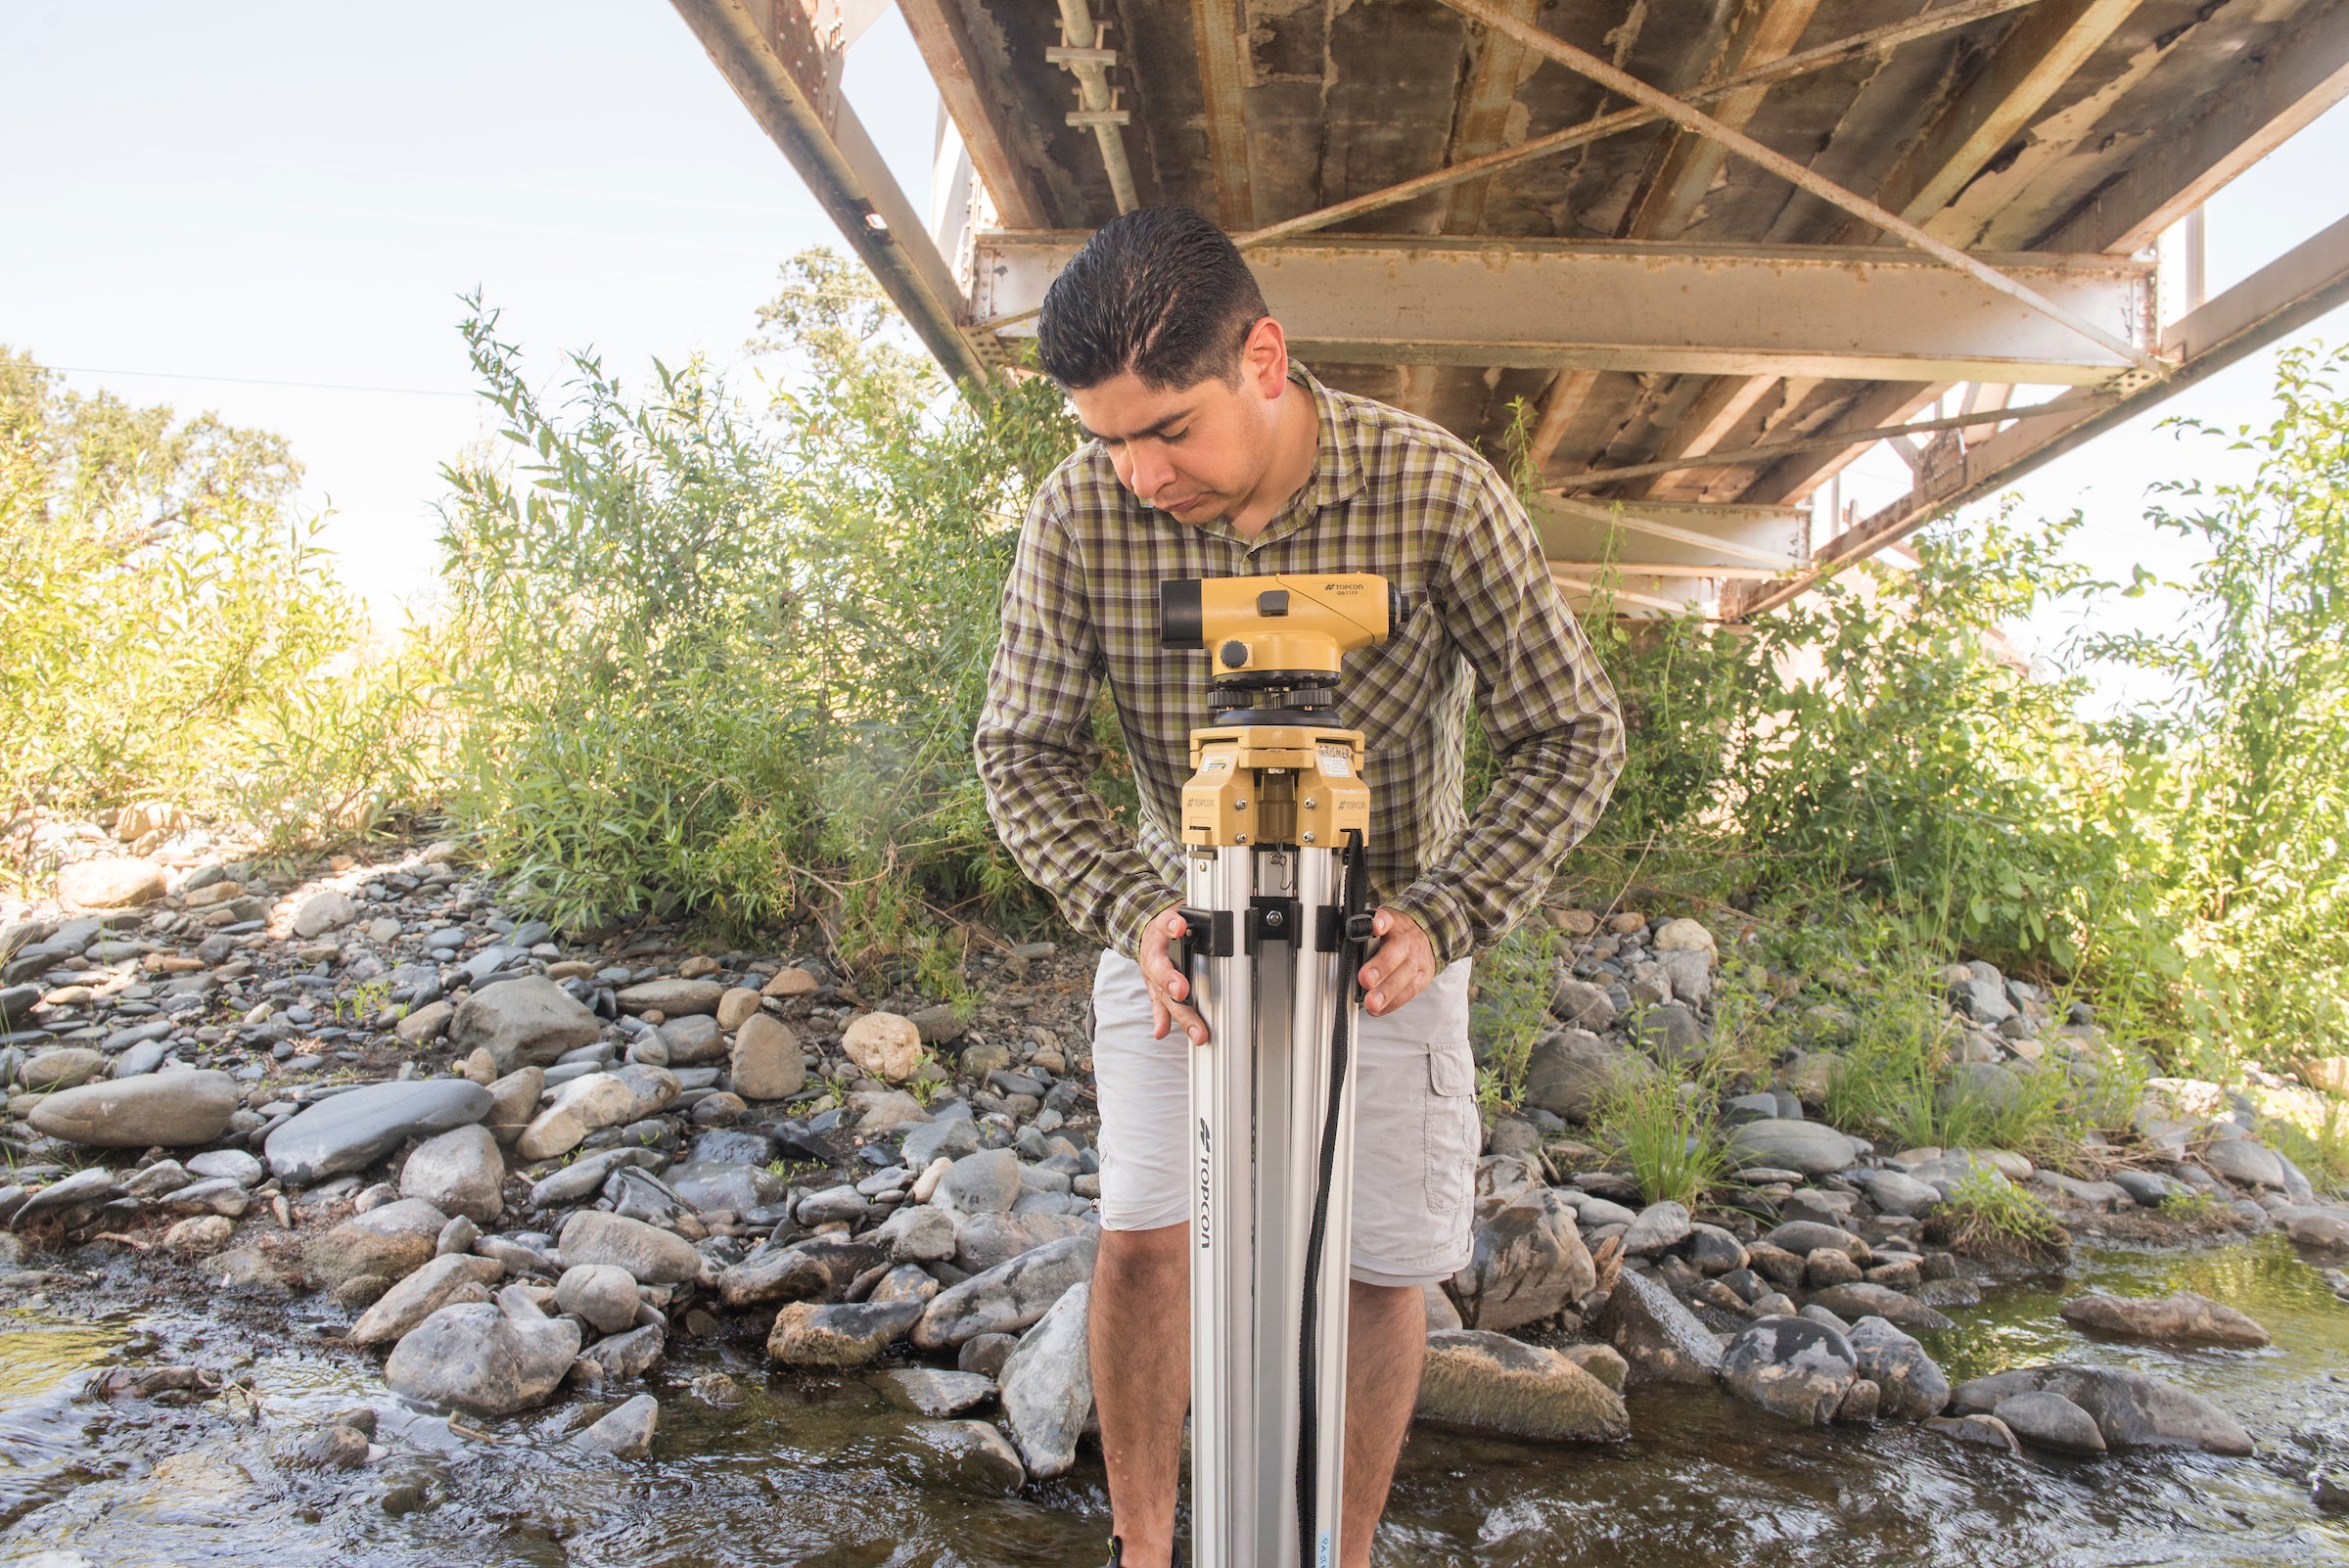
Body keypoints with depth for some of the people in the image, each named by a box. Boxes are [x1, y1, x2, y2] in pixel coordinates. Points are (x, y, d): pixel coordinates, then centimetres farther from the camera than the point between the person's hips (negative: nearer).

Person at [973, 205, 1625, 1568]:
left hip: (1387, 932, 0)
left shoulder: (1439, 491, -23)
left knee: (1383, 1267, 4)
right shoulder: (1082, 512, -19)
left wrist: (1443, 917, -29)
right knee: (1145, 1235, -6)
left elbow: (1575, 736, -16)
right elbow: (1025, 750, -10)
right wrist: (1132, 911, -26)